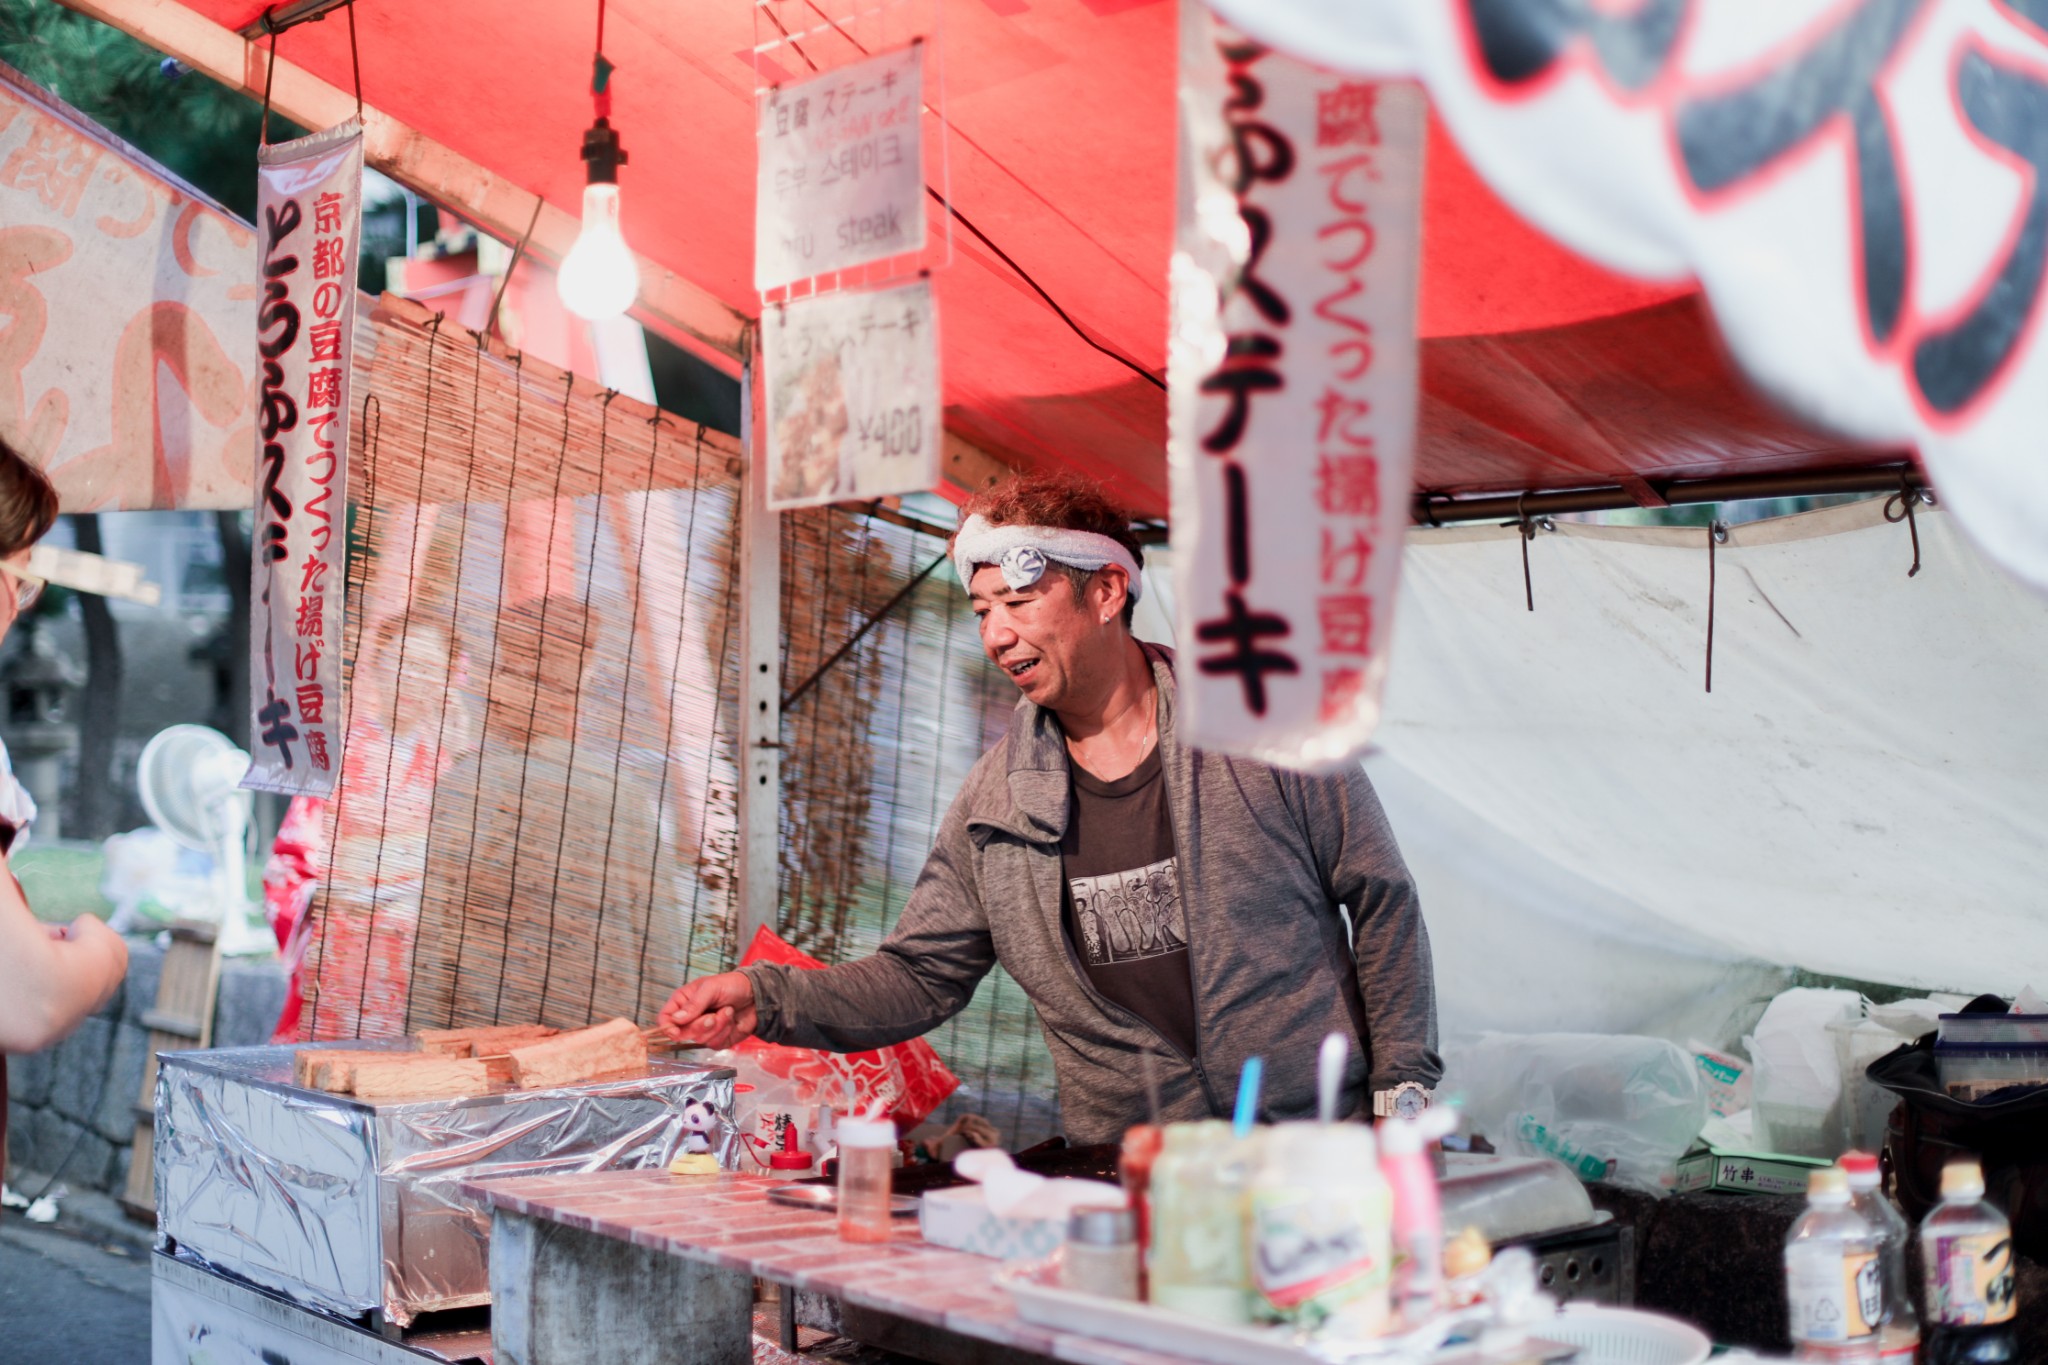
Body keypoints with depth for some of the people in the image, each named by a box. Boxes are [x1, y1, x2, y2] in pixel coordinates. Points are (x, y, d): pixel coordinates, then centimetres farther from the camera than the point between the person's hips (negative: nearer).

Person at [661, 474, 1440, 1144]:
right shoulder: (996, 800, 7)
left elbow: (1382, 903, 6)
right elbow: (921, 975, 10)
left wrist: (1401, 1090, 1)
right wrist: (765, 1000, -5)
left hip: (1313, 1150, -3)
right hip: (1124, 1174, 3)